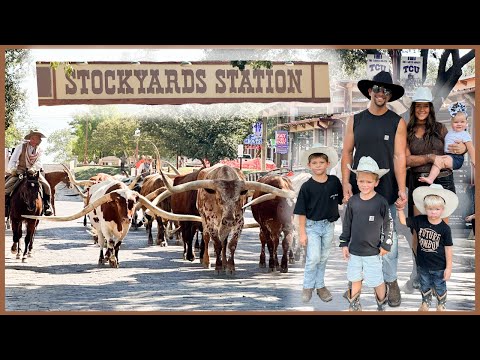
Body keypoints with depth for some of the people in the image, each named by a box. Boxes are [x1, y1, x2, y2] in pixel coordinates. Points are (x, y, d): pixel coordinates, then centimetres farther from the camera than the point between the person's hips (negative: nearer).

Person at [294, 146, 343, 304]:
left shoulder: (334, 181, -4)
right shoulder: (307, 187, -11)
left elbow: (343, 199, 11)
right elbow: (302, 212, -8)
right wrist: (302, 233, -8)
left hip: (329, 225, 3)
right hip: (312, 225, -3)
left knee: (323, 258, 14)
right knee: (313, 257, -10)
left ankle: (320, 285, 28)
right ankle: (308, 286, 7)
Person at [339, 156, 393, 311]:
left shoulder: (381, 202, -12)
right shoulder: (353, 201, -1)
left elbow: (389, 224, -4)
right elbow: (347, 224, 8)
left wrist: (386, 245, -3)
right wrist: (344, 244, 7)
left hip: (373, 252, -3)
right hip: (354, 250, 3)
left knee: (377, 282, 4)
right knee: (355, 280, 15)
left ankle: (382, 306, 26)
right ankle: (354, 306, 30)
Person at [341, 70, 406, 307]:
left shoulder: (397, 123, 1)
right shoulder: (356, 121, 8)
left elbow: (399, 157, -5)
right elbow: (347, 152, 6)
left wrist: (401, 189, -14)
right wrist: (346, 182, -6)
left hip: (386, 191, -2)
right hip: (359, 190, 2)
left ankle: (391, 281, 13)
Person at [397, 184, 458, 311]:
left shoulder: (445, 229, -19)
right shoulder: (419, 221, -12)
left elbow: (448, 248, -12)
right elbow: (403, 221, -5)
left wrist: (448, 267, -9)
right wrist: (400, 209, -22)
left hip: (439, 267, -3)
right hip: (423, 265, 3)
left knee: (440, 288, 18)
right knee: (425, 286, 24)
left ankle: (441, 305, 42)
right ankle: (425, 303, 47)